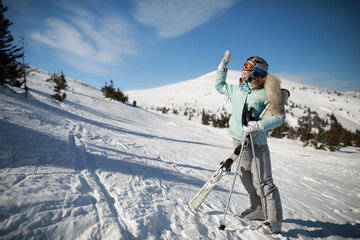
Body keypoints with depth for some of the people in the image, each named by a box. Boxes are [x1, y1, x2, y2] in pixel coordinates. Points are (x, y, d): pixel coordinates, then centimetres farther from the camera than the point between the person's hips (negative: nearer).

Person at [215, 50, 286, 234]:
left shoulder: (265, 92, -11)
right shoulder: (237, 89, 10)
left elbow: (279, 116, -12)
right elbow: (219, 85, 27)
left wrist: (258, 125, -24)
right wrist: (223, 65, 20)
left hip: (255, 143, -7)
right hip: (239, 140, 8)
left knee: (262, 182, -3)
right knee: (245, 177, 17)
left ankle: (274, 221, 11)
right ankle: (258, 209, 35)